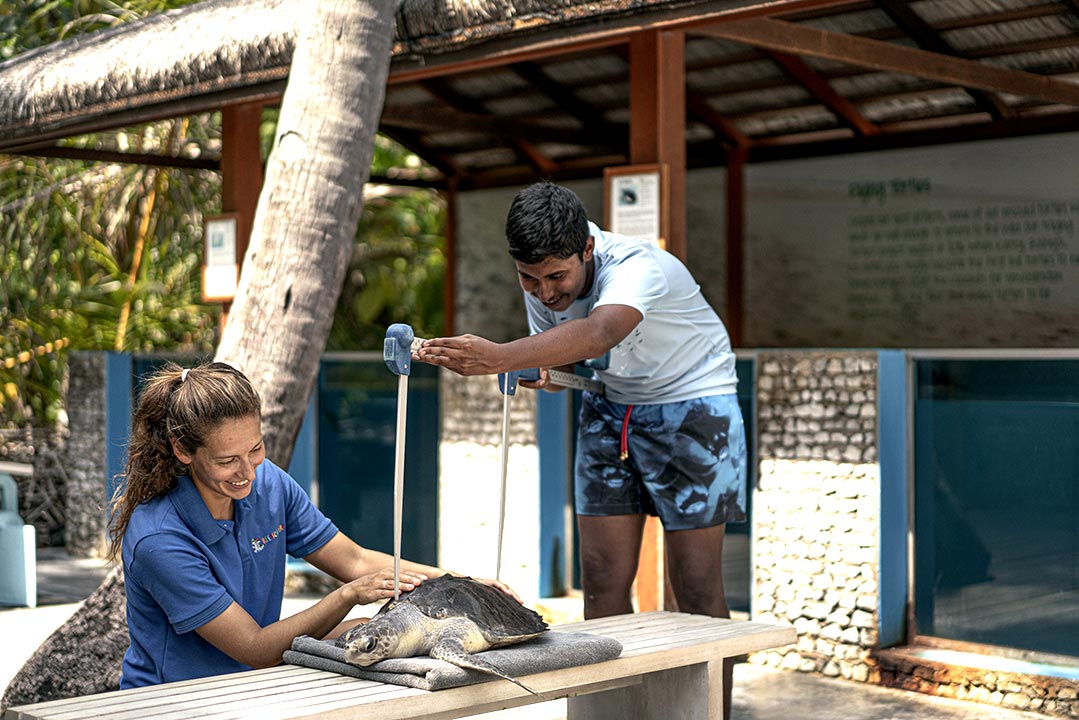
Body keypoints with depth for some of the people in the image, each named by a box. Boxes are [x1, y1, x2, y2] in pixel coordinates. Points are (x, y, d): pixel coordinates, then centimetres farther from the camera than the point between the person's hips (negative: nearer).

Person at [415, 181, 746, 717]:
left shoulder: (638, 267, -32)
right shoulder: (542, 284, -10)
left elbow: (599, 333, -53)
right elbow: (562, 352, 2)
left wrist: (501, 357, -68)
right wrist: (546, 373, -23)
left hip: (691, 403, -6)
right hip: (609, 409, 6)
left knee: (696, 590, -5)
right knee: (602, 579, -1)